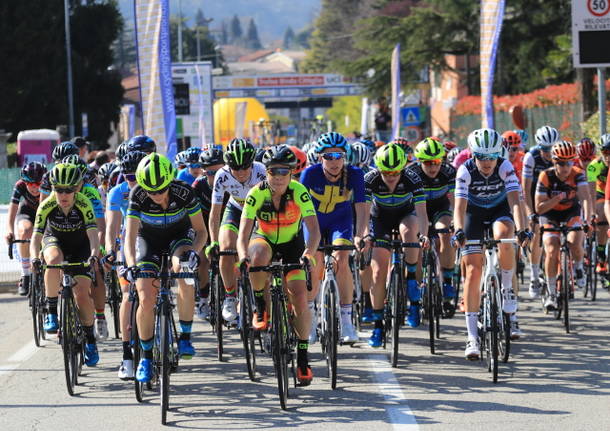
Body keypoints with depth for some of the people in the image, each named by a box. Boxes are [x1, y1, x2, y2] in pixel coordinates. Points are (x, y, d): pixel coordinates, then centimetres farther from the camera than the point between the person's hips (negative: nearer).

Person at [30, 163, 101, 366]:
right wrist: (35, 258, -49)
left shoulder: (84, 204, -29)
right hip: (55, 241, 1)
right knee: (55, 260, -37)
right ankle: (51, 311, -23)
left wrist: (93, 255, -56)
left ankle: (90, 339, 7)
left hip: (80, 247, 0)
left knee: (82, 294, -13)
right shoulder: (47, 206, -27)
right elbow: (36, 237, -30)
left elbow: (93, 234, -37)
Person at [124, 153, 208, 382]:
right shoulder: (138, 196, -29)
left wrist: (194, 251, -40)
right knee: (146, 300, -12)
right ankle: (146, 356, 9)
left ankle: (185, 337, -21)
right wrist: (131, 265, -50)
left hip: (179, 236, -1)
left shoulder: (184, 192, -29)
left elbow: (201, 230, -19)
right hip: (149, 239, 1)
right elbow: (130, 235, -33)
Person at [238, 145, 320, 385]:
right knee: (260, 254, -39)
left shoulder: (299, 192, -24)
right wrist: (243, 256, -48)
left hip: (292, 245, 0)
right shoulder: (257, 194, -24)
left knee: (300, 300, -14)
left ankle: (303, 358, 3)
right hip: (264, 240, 0)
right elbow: (243, 233, -28)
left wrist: (308, 254, -50)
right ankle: (260, 309, -15)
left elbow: (314, 230, -31)